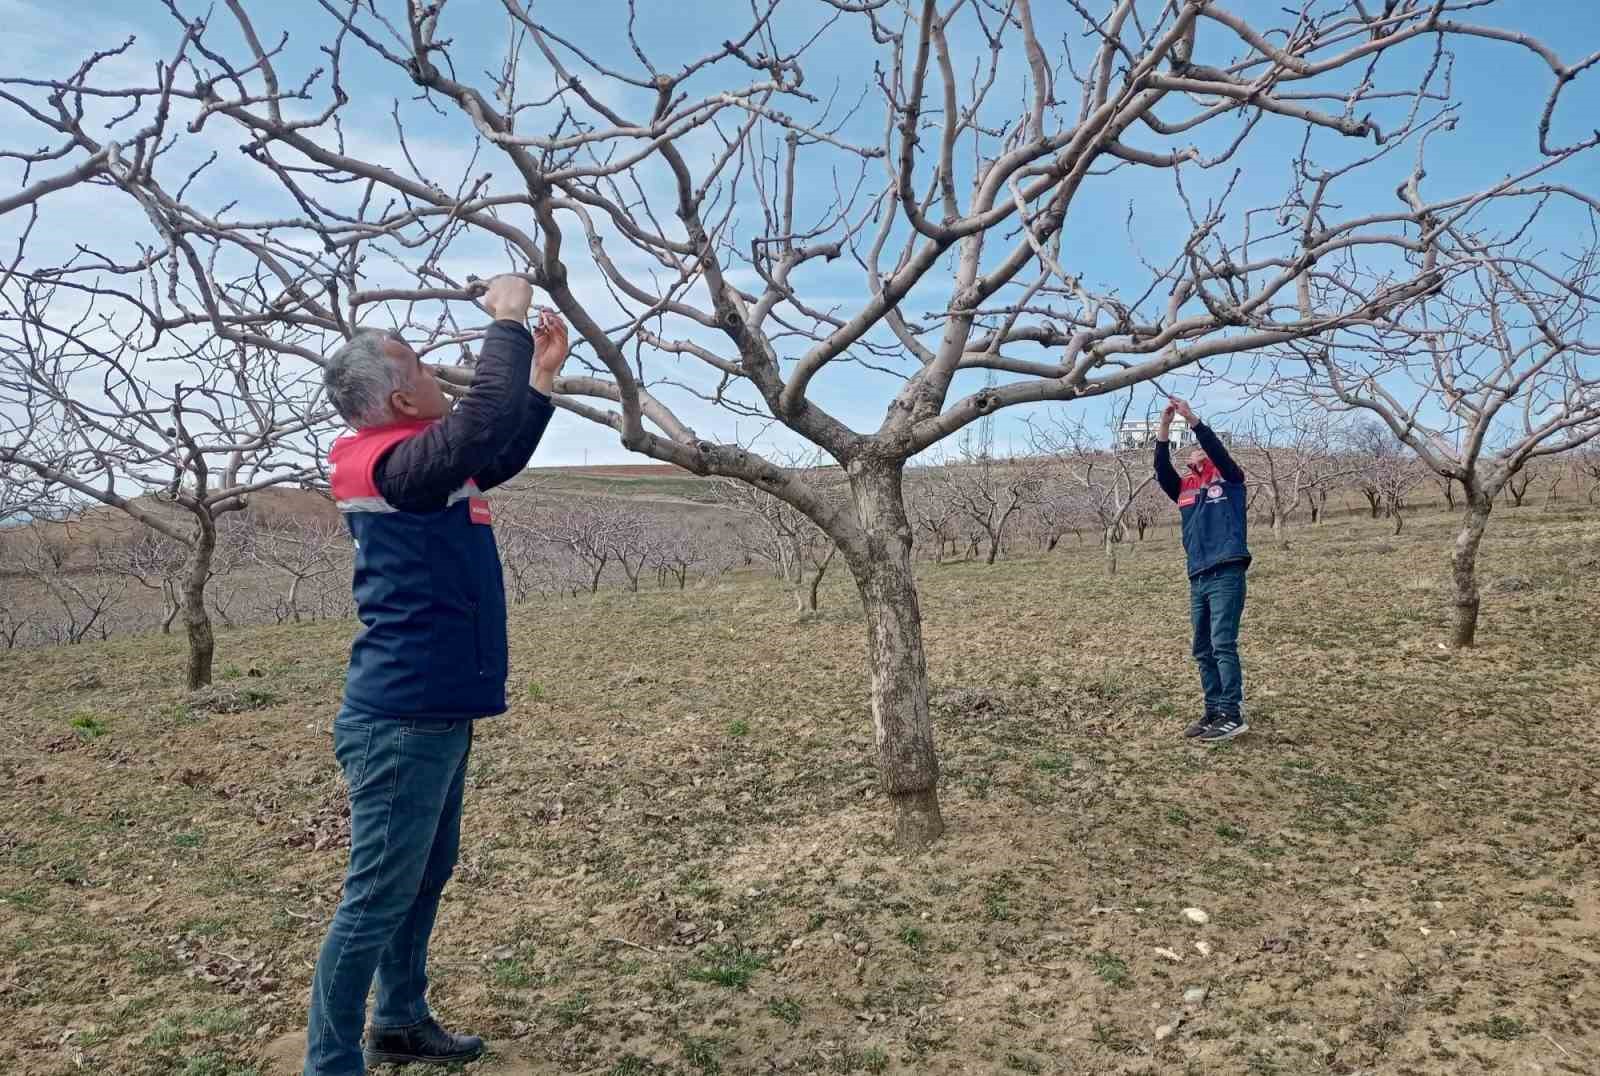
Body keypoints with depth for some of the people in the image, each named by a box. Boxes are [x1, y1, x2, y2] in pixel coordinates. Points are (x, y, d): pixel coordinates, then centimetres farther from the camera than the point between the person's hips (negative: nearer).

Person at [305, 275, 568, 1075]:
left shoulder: (420, 465, 11)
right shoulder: (392, 465, -18)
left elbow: (501, 455, 25)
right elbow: (486, 417, -33)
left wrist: (542, 374, 19)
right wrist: (507, 320, -19)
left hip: (432, 711, 10)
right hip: (404, 718, -10)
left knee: (425, 879, 20)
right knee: (378, 898, -1)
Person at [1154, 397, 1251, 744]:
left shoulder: (1229, 479, 6)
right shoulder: (1184, 487, 17)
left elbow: (1216, 448, -9)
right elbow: (1161, 469, 3)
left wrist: (1191, 418, -13)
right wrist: (1165, 426, -5)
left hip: (1227, 575, -6)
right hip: (1198, 578, 6)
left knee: (1223, 644, -12)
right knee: (1203, 650, 8)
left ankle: (1232, 715, -9)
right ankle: (1213, 712, 14)